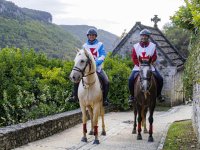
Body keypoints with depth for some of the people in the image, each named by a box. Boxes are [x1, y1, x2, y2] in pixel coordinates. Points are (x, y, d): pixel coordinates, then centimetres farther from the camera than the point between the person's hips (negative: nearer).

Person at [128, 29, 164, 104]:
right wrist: (139, 64, -15)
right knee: (131, 79, -22)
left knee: (160, 79, -14)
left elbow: (154, 57, -1)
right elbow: (134, 58, -3)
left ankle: (158, 95, 8)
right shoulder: (136, 46, -1)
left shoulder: (152, 46, 1)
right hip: (138, 67, -1)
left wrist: (150, 62, -17)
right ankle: (132, 95, -1)